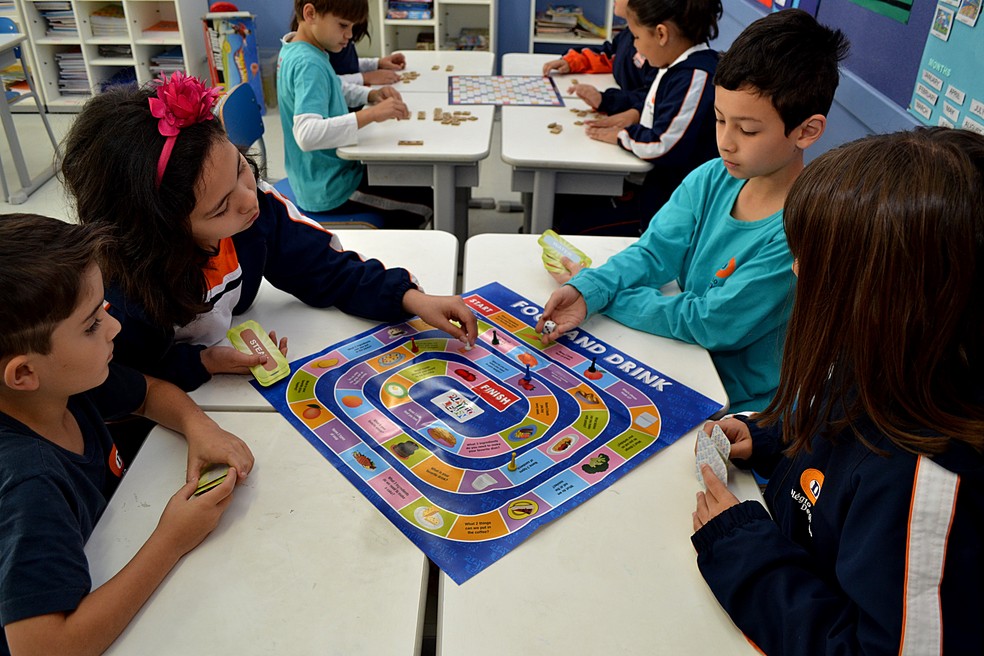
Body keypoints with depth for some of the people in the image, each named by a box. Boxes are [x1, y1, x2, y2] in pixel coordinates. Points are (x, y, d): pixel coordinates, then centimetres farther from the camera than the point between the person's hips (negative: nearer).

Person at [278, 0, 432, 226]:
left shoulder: (295, 49, 3)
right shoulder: (308, 65, -26)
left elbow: (336, 90, 20)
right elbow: (306, 134, -40)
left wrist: (371, 95, 1)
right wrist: (371, 114, -41)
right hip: (329, 191, -10)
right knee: (426, 199, 1)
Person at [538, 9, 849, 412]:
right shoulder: (711, 179, -5)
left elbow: (712, 322, -22)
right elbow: (652, 253, -6)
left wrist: (605, 297, -15)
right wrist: (585, 290, -25)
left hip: (740, 407, -6)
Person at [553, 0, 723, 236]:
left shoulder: (696, 78, -25)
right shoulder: (679, 66, 7)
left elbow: (664, 147, -29)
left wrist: (620, 135, -12)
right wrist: (636, 113, 7)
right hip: (649, 180, 11)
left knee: (573, 225, -11)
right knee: (564, 203, 9)